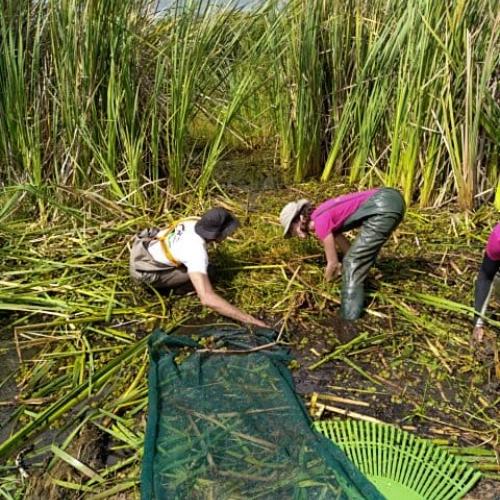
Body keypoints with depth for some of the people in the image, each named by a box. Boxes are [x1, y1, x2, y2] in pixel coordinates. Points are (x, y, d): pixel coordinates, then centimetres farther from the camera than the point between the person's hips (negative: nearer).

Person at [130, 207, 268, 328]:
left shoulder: (196, 221, -13)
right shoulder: (197, 253, -37)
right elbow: (207, 298, -48)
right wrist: (247, 319, -49)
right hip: (143, 270, -7)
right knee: (194, 274, -17)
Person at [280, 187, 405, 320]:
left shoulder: (320, 222, -5)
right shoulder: (324, 215, 20)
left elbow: (333, 263, 5)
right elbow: (344, 243, 33)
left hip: (383, 208, -10)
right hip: (391, 198, 10)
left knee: (352, 264, -1)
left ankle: (349, 319, 1)